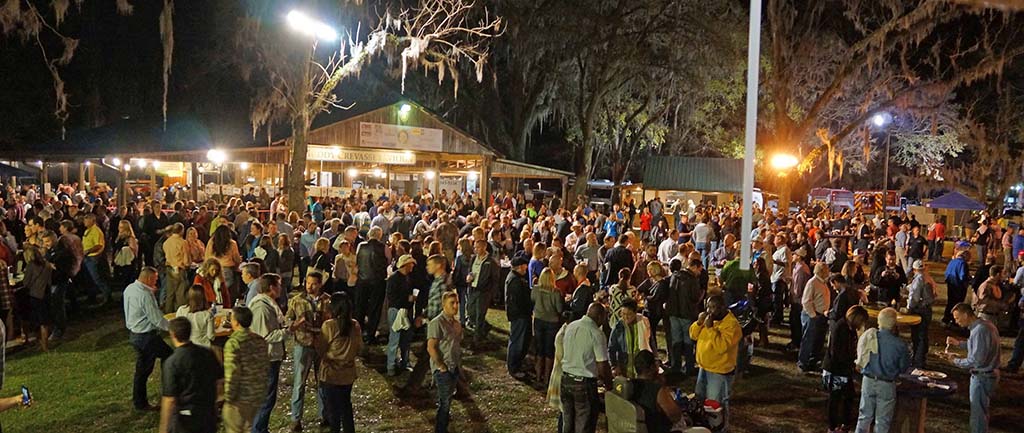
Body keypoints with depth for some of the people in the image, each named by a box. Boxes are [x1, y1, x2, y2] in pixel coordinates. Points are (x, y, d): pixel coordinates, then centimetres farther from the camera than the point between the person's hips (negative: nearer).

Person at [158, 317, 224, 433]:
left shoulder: (172, 363, -19)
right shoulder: (207, 353, -3)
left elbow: (170, 400, -19)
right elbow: (220, 380, 7)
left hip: (185, 418, -5)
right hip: (209, 413, 5)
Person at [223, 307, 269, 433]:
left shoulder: (233, 343, -18)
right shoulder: (260, 340, 4)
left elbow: (232, 373, -20)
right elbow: (266, 366, 10)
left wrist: (229, 397, -11)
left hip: (241, 396, -7)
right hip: (258, 393, 7)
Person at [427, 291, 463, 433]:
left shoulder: (457, 323, 7)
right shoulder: (437, 323, -18)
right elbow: (431, 348, -19)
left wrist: (459, 362, 12)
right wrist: (441, 366, -16)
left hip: (455, 368, 8)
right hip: (443, 369, -7)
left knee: (447, 399, 20)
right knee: (445, 401, -5)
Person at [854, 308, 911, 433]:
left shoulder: (867, 336, -10)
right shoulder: (899, 344, -19)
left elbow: (860, 358, 2)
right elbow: (904, 368, -6)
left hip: (868, 381, 3)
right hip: (886, 385, -3)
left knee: (864, 416, 17)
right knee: (882, 420, 11)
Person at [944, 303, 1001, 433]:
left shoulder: (980, 331, -27)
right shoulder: (985, 325, 4)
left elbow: (977, 360, -26)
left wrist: (956, 361, -13)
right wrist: (959, 343, 10)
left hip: (982, 377, -10)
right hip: (988, 374, 10)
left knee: (978, 414, 3)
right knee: (983, 410, 24)